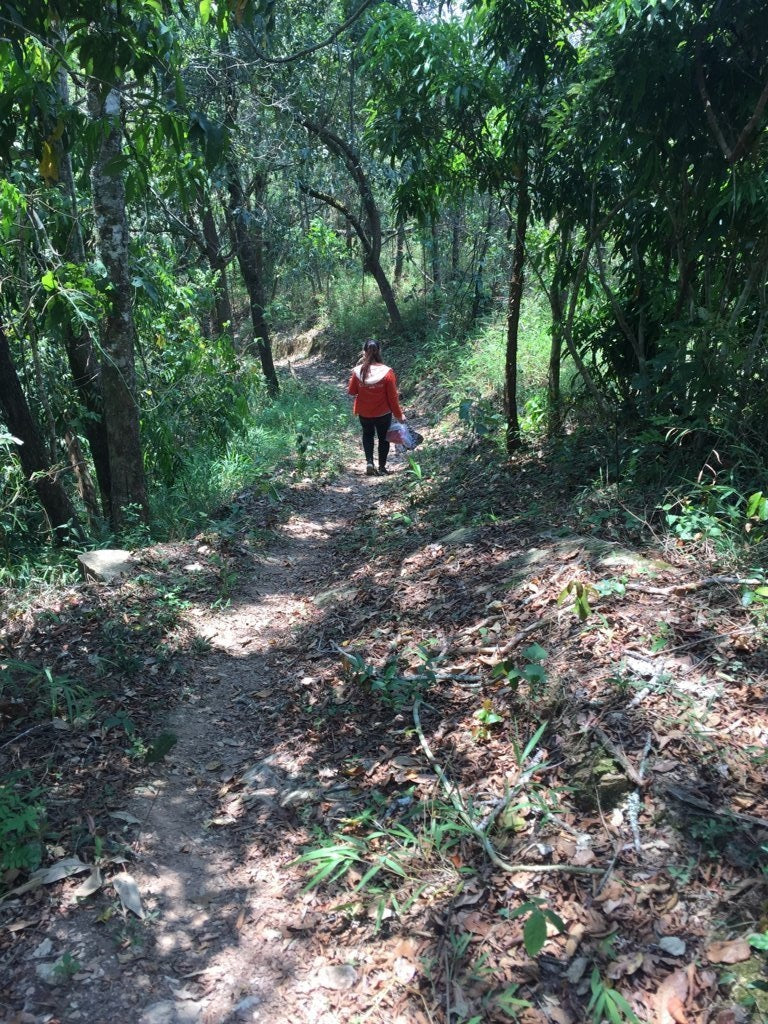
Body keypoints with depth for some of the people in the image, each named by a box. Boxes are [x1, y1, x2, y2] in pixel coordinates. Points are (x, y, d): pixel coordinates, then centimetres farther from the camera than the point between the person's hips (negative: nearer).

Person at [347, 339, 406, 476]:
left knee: (367, 435, 26)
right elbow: (393, 397, -13)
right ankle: (382, 467, 25)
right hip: (383, 413, -2)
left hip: (364, 413, 2)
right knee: (383, 438, 19)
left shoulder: (358, 371, -15)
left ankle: (369, 462, 9)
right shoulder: (387, 372, -19)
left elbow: (352, 391, -1)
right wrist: (399, 414, -1)